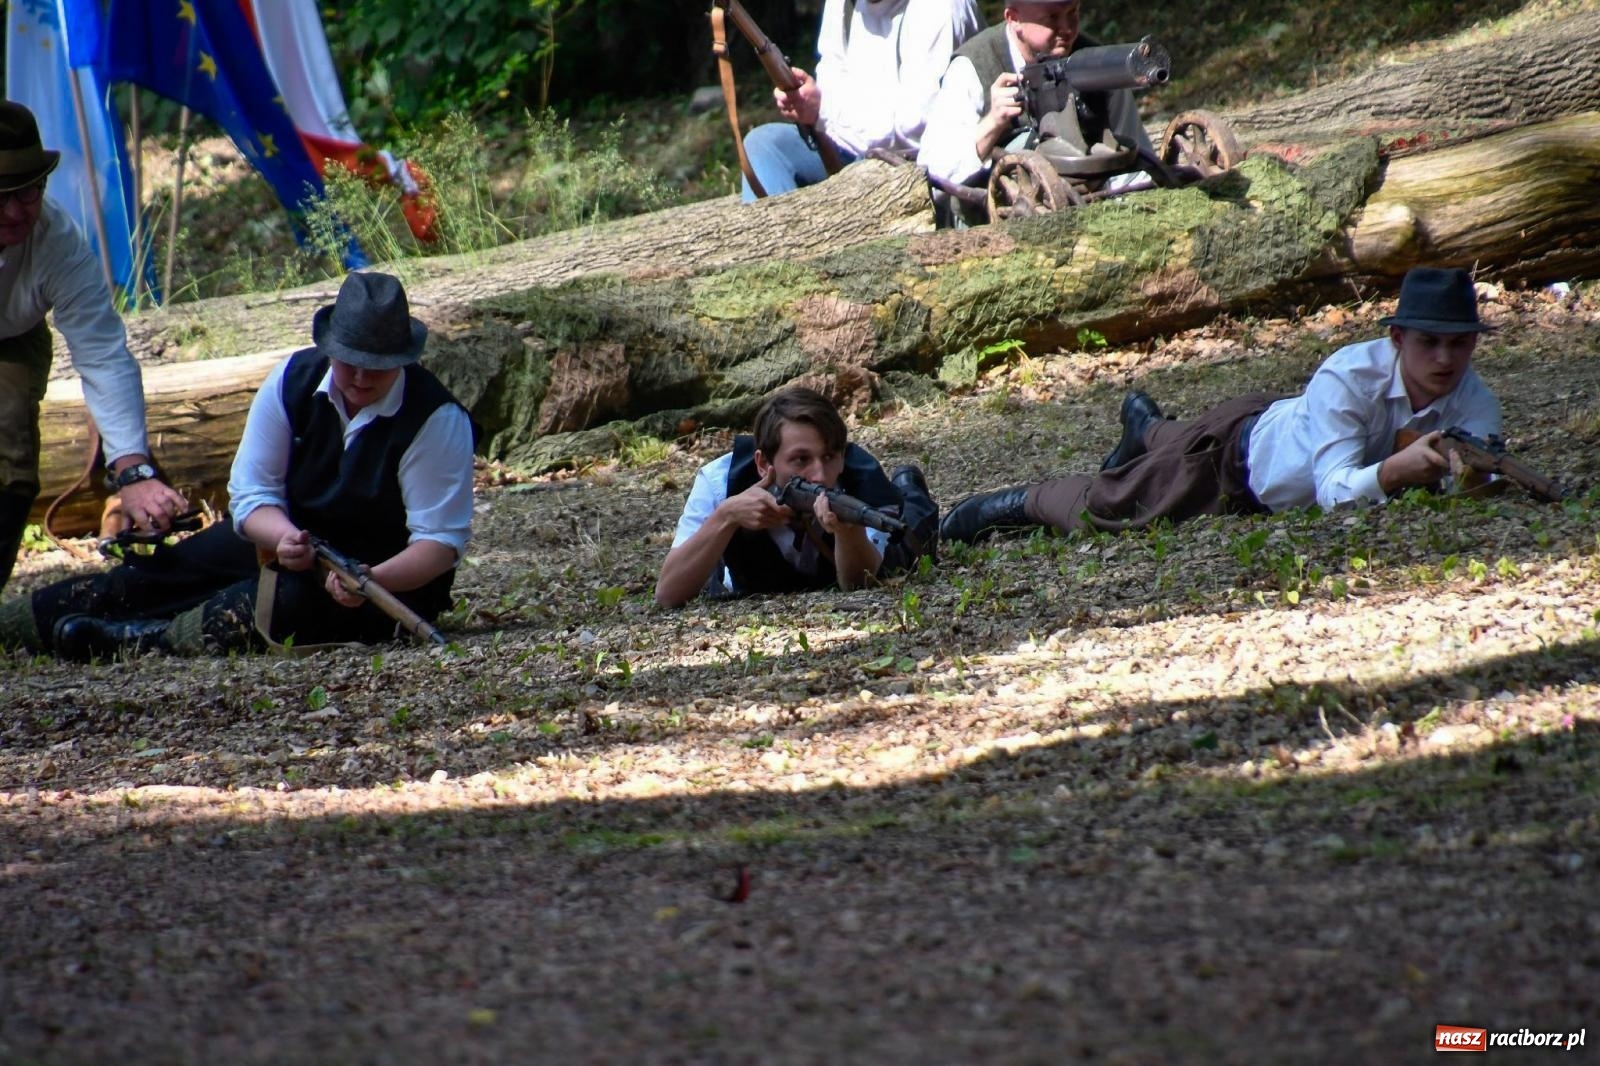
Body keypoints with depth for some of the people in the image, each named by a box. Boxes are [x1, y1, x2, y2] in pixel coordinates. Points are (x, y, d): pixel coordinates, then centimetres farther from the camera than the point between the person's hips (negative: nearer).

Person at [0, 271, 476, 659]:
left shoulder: (436, 418, -23)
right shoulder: (292, 380, -12)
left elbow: (441, 540, -22)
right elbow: (253, 493, -9)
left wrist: (373, 581, -41)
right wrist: (286, 538, -32)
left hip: (392, 576, -5)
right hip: (291, 535, 5)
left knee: (294, 600, -35)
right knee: (165, 573, -6)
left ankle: (136, 640, -34)